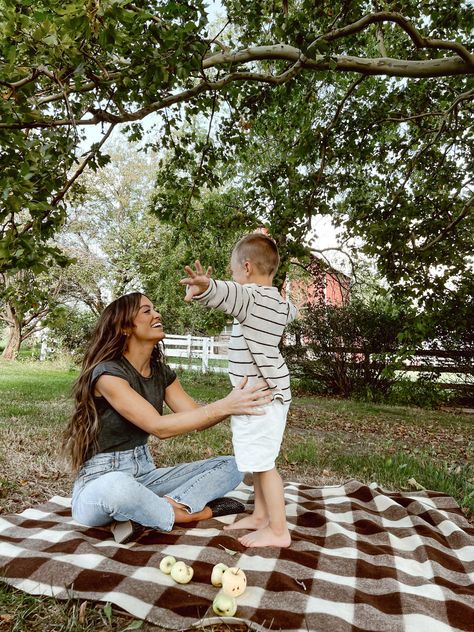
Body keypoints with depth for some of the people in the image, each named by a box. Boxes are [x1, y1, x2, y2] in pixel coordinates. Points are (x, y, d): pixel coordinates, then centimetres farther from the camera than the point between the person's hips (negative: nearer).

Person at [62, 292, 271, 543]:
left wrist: (238, 402, -15)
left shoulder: (161, 371, 4)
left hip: (145, 475, 7)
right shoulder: (107, 372, -18)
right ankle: (186, 512, -17)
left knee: (231, 466, -4)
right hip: (102, 483, -7)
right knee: (116, 487, -44)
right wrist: (224, 406, -32)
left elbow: (197, 416, 1)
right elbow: (159, 427, -26)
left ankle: (159, 508, -18)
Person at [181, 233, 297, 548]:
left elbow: (227, 293, -41)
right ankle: (260, 515, 32)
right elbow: (291, 311, 36)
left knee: (263, 462, -1)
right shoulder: (279, 301, 11)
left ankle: (279, 531, 11)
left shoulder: (252, 296, -17)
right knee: (259, 459, 19)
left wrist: (205, 287, -61)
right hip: (269, 392, 10)